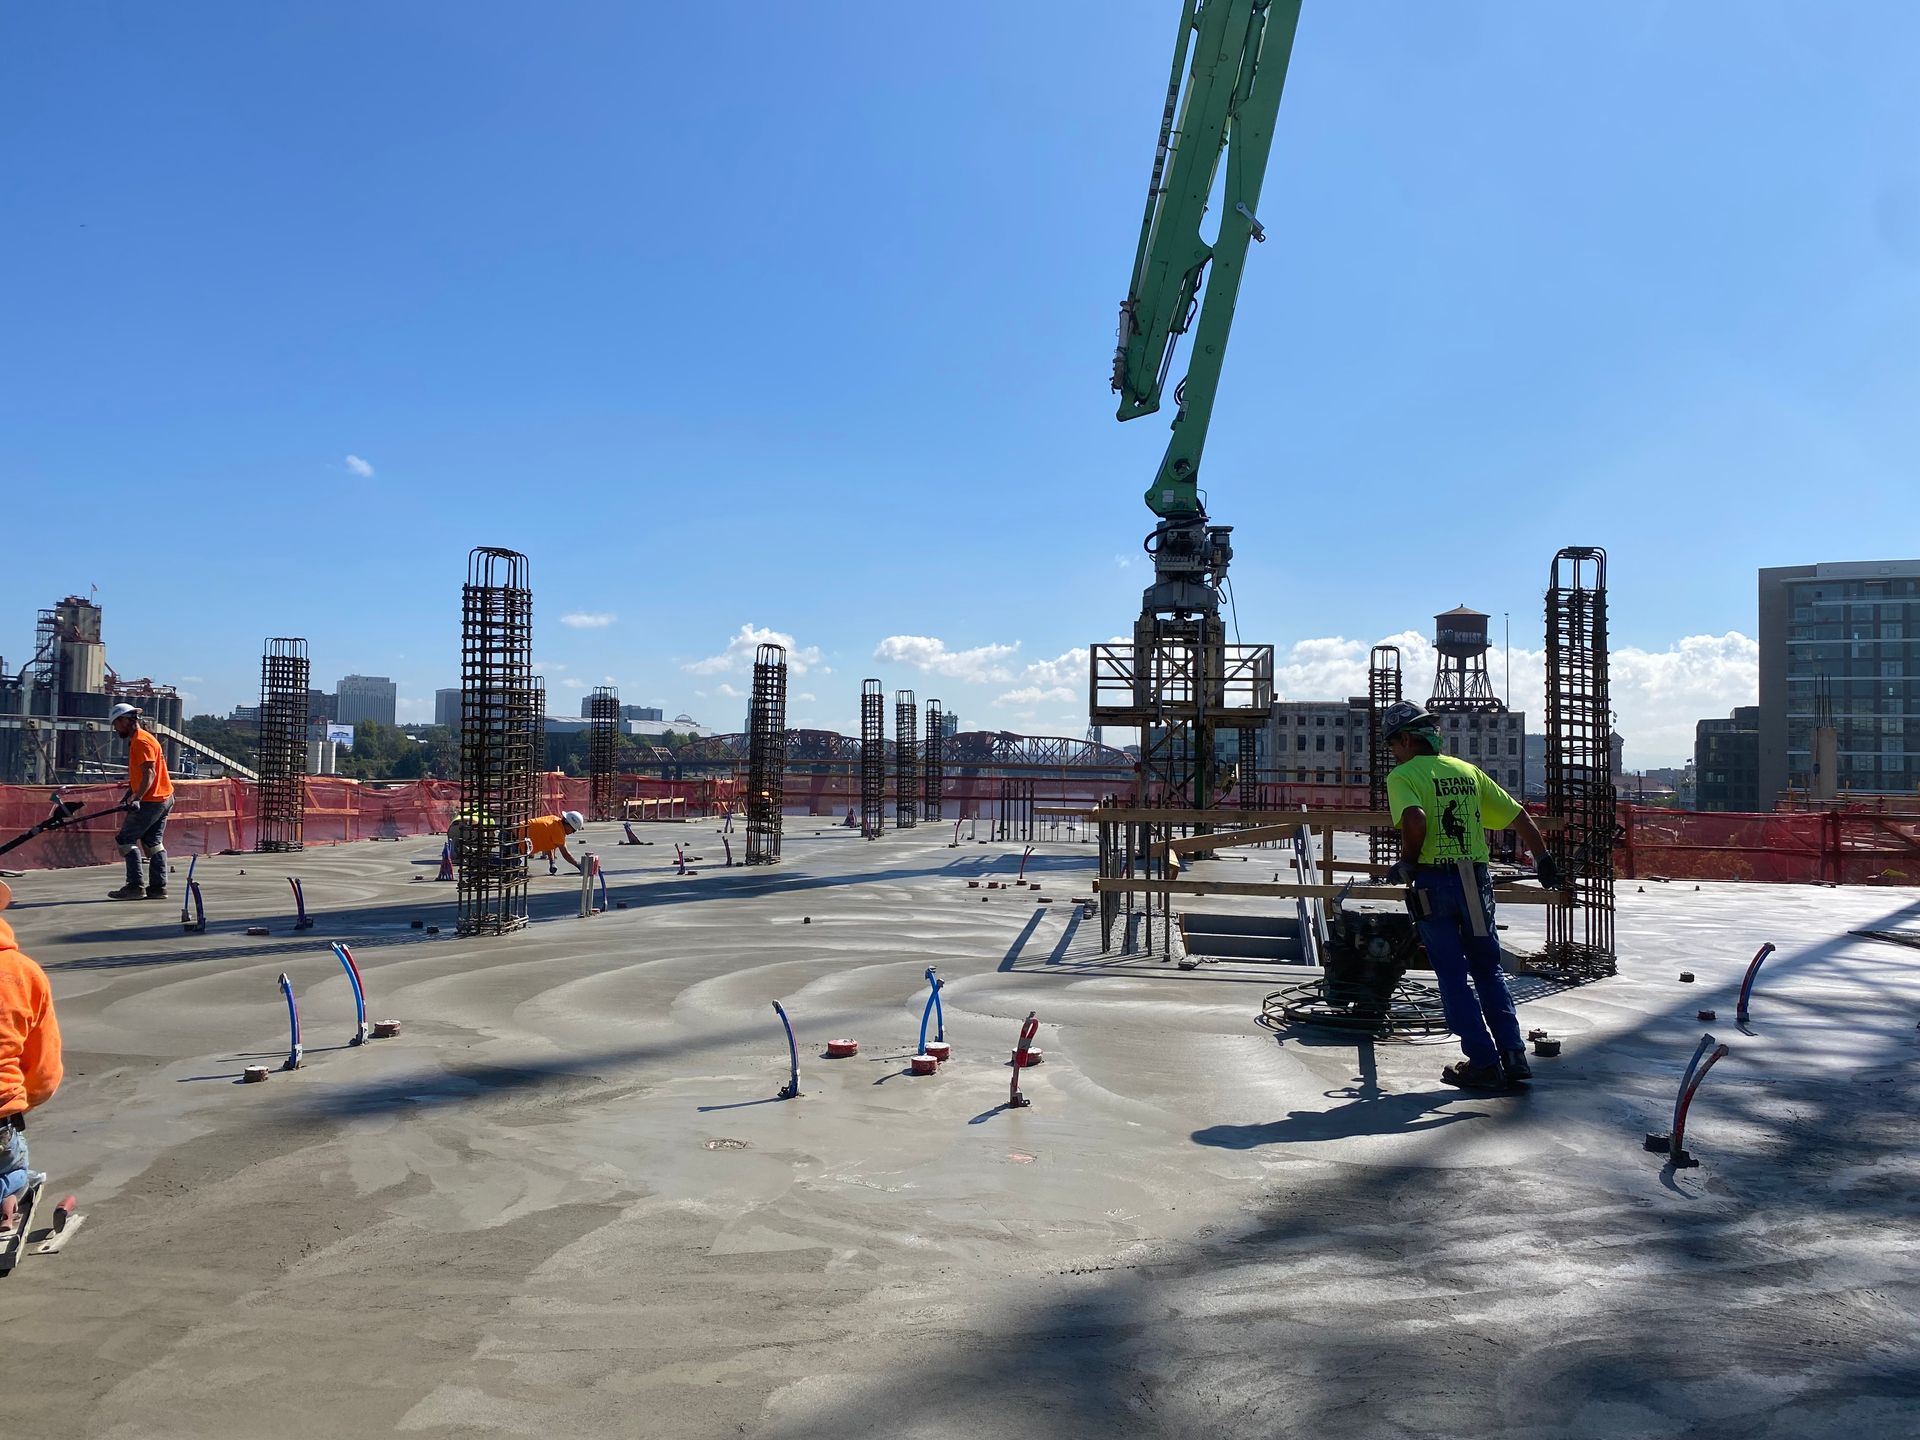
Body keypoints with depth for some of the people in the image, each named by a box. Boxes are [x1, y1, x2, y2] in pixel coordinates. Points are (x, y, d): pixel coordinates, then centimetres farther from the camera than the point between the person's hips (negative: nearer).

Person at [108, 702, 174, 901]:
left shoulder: (141, 741, -14)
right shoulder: (136, 740, 18)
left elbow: (149, 773, -23)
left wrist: (137, 798, -30)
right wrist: (132, 793, 22)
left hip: (151, 801, -10)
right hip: (164, 799, 10)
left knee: (125, 839, -4)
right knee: (153, 843, 10)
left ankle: (135, 886, -5)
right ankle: (158, 888, 10)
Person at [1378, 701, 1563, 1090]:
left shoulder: (1402, 776, -4)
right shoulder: (1468, 771, 13)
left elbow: (1415, 821, -24)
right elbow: (1520, 817, 15)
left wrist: (1406, 862, -8)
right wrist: (1543, 861, 26)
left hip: (1434, 883, -5)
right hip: (1477, 879, 5)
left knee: (1453, 977, 4)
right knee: (1489, 971, 16)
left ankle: (1484, 1063, 5)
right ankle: (1514, 1056, 14)